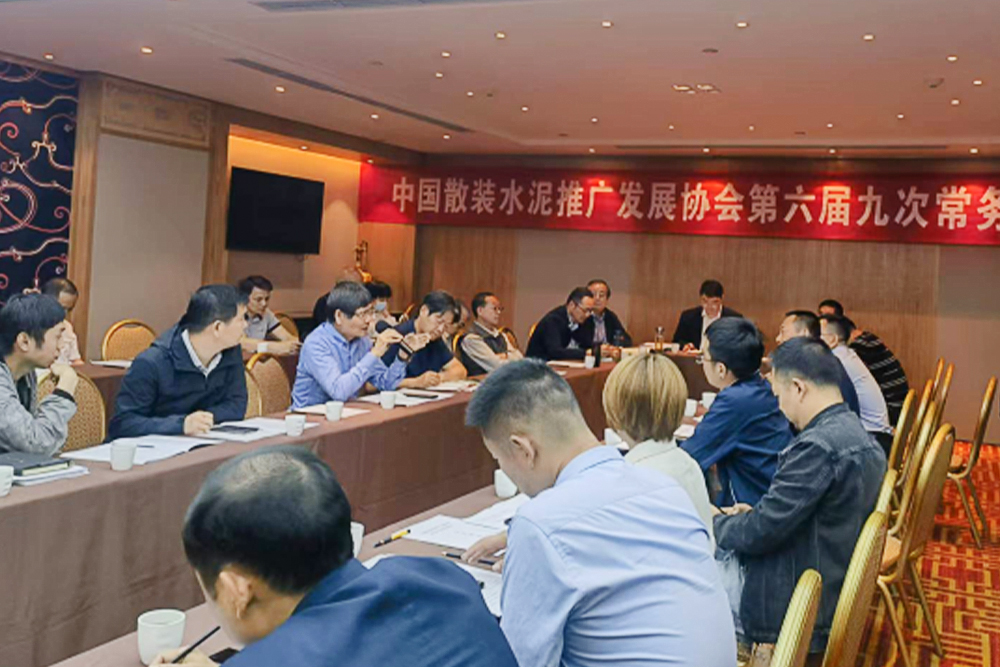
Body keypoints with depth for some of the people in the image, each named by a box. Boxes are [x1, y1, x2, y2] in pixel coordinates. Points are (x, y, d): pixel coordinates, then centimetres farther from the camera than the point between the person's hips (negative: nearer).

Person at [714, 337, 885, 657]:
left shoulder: (818, 446, -24)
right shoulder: (859, 436, 6)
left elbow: (761, 532, -21)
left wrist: (716, 523, -3)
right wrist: (755, 514, 7)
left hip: (789, 611, -9)